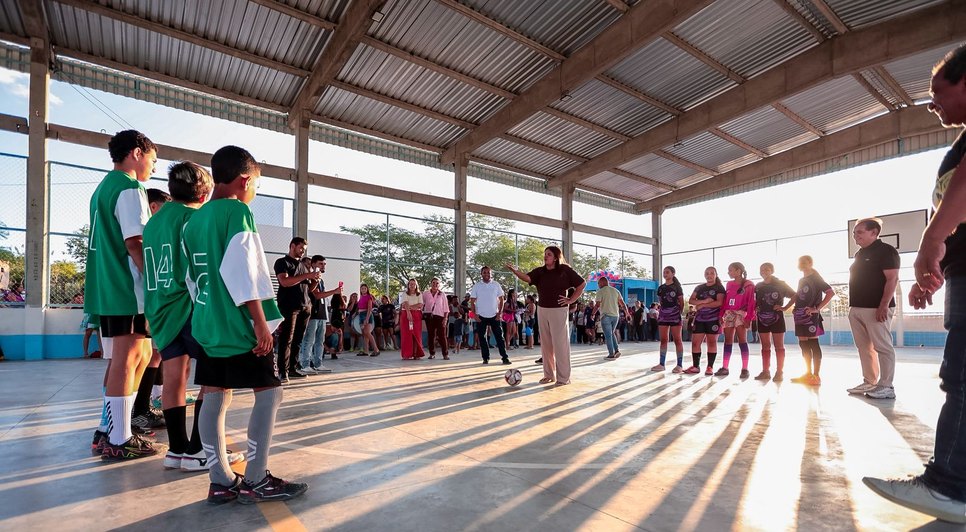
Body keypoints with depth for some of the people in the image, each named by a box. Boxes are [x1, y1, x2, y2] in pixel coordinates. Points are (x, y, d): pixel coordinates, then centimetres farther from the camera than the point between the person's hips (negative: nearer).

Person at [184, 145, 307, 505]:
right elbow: (240, 270, -19)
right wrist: (261, 321, -18)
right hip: (239, 325, -8)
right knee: (269, 391, 0)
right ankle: (255, 480, 3)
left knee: (215, 396, 9)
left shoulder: (194, 219, 14)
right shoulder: (237, 211, -11)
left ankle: (221, 481, 15)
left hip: (206, 325, 9)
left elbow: (192, 275, 19)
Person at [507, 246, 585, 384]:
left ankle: (563, 377, 7)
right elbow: (527, 278, -15)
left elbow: (582, 283, 0)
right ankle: (549, 375, 21)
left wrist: (571, 300, -4)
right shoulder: (539, 271, 4)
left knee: (560, 344, -2)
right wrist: (515, 271, -33)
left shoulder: (565, 270, -5)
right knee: (546, 344, 10)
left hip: (558, 310, -5)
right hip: (542, 310, 5)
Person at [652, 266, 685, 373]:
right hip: (663, 315, 5)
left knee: (677, 340, -1)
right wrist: (660, 313, 6)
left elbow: (681, 303, 0)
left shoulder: (677, 287, -1)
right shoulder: (661, 288, 12)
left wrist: (679, 314, -3)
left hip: (675, 316, -5)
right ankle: (662, 364, 10)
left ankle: (680, 365, 3)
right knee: (663, 340, 6)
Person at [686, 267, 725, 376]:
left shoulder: (719, 288, 2)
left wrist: (702, 305, -10)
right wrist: (704, 301, -12)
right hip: (699, 319, 4)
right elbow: (691, 300, 5)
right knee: (695, 342, -1)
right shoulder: (699, 288, 15)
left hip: (713, 319, -4)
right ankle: (696, 366, 6)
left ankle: (710, 367, 5)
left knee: (712, 342, -1)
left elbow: (719, 302, -12)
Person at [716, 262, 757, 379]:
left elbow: (751, 303, -9)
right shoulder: (729, 284, 14)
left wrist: (749, 318, -16)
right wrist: (721, 315, 8)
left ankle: (745, 369, -5)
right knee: (728, 341, 6)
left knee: (742, 340, -8)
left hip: (740, 314, -6)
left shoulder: (748, 285, -4)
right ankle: (724, 368, 8)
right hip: (728, 314, 6)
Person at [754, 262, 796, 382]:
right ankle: (765, 371, 11)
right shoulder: (758, 286, 10)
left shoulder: (780, 284, -2)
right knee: (765, 346, 7)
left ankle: (779, 372, 5)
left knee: (779, 346, 1)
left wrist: (785, 307, -10)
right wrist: (756, 310, 1)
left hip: (776, 318, -4)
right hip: (762, 319, 4)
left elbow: (794, 296, -3)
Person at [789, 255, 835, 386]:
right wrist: (795, 309, 10)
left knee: (813, 344, -6)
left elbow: (831, 292, -15)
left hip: (811, 316, -8)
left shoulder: (815, 278, -4)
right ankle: (808, 374, 16)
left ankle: (816, 375, -3)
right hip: (800, 316, 8)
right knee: (803, 345, 9)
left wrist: (817, 308, -17)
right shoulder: (801, 280, 18)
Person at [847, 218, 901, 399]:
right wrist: (852, 306, 19)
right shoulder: (859, 254, 19)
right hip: (857, 308, 9)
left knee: (882, 347, -4)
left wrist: (884, 305, -21)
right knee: (864, 347, 10)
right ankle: (869, 383, 16)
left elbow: (892, 279, -13)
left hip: (876, 308, -8)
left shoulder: (886, 251, -5)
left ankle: (886, 386, 0)